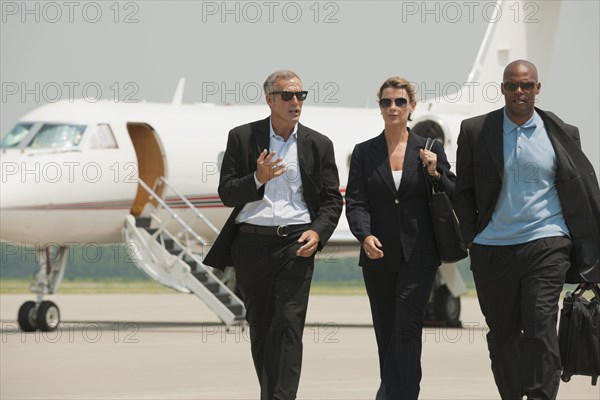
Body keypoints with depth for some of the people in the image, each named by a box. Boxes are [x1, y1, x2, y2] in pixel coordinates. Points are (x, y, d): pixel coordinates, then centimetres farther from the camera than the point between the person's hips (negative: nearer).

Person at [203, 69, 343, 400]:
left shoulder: (318, 144, 7)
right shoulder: (242, 137, 4)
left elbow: (331, 200, 8)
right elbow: (227, 193, 0)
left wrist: (318, 233, -10)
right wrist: (258, 179, -19)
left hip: (295, 243, -1)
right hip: (251, 244, 1)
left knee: (289, 326, -13)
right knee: (260, 326, 10)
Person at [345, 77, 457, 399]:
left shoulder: (431, 151, 5)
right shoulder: (364, 152, 7)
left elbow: (454, 197, 6)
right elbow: (355, 201, -1)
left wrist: (435, 173, -12)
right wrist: (365, 235, -18)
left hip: (418, 255, -2)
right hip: (378, 255, 2)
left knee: (408, 326, -12)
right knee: (385, 331, 8)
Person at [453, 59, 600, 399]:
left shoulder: (563, 135, 4)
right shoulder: (476, 132, 5)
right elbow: (464, 190, 12)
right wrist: (470, 237, 4)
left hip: (546, 245, -2)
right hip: (492, 250, 2)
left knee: (541, 328, -13)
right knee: (502, 333, 9)